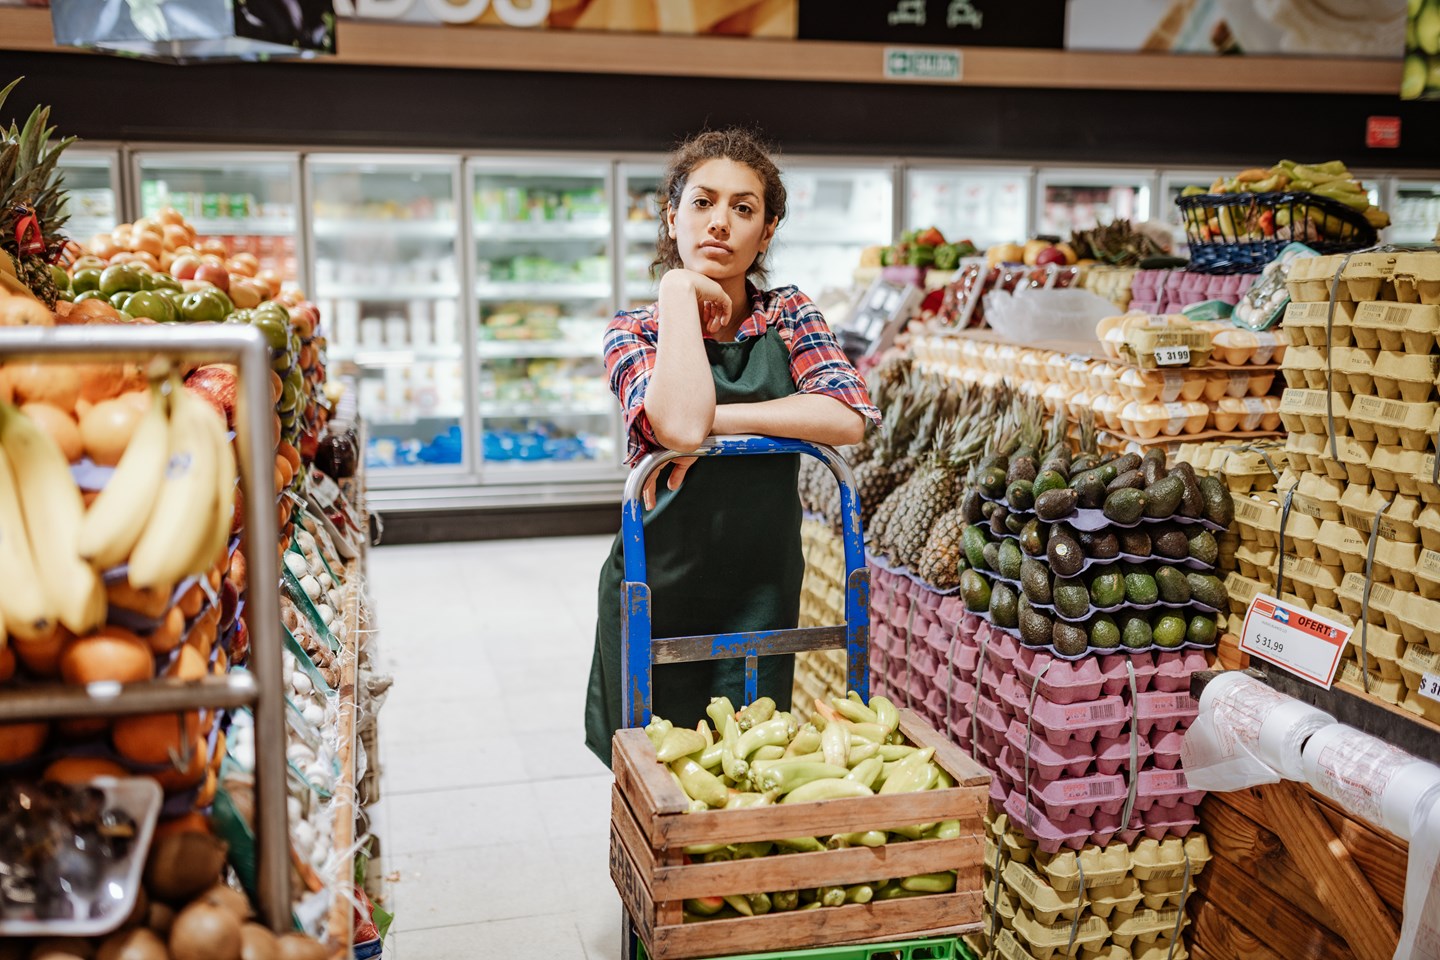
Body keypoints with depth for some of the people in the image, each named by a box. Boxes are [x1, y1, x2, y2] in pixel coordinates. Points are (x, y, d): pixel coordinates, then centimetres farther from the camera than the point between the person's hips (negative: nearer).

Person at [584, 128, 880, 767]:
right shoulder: (635, 330, -4)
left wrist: (717, 419, -20)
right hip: (658, 593, -1)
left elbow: (847, 418, -16)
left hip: (760, 594, 2)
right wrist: (680, 290, -16)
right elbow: (680, 423, -26)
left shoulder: (788, 317, 3)